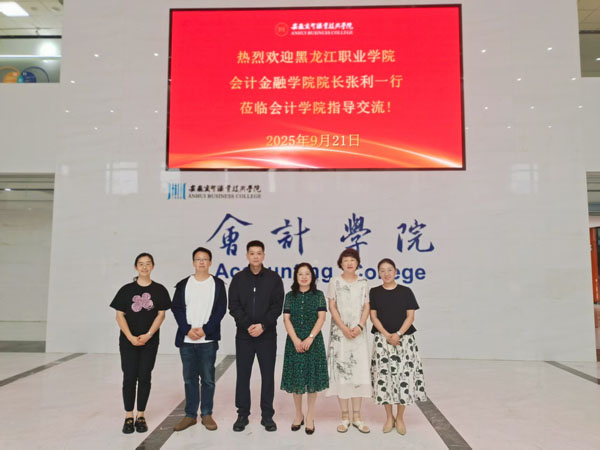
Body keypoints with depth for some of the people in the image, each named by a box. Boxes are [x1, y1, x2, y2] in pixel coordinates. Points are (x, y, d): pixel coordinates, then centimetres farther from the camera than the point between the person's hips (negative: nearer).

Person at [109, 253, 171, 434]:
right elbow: (120, 315, -1)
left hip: (150, 341, 0)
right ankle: (129, 417, 13)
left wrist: (148, 335, -13)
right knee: (129, 377, 2)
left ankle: (141, 416, 17)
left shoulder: (159, 290, 1)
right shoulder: (126, 289, 1)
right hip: (128, 341, 0)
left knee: (144, 377, 6)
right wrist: (131, 337, -11)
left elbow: (161, 315, -2)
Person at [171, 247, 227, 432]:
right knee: (190, 378, 9)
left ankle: (207, 415, 17)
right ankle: (190, 415, 20)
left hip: (208, 339, -2)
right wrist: (188, 330, -11)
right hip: (186, 339, 2)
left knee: (208, 379, 4)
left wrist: (205, 330, -12)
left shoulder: (217, 283, 2)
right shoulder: (183, 284, 7)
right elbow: (176, 308, 2)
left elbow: (221, 309, -3)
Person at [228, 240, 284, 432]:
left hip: (267, 334, -1)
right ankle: (242, 414, 20)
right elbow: (233, 306, -2)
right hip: (244, 334, 1)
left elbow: (277, 306, -4)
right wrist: (248, 325, -15)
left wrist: (263, 325, -15)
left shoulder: (274, 278, 1)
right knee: (243, 375, 7)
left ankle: (267, 415, 16)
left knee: (268, 375, 5)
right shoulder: (238, 278, 4)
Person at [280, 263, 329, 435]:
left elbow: (321, 318, -5)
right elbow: (286, 319, -1)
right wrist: (296, 340, -12)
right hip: (294, 341, 1)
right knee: (295, 377, 5)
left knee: (312, 376, 2)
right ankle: (298, 415, 21)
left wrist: (310, 338, -15)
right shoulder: (290, 296, 5)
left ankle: (310, 417, 14)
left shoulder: (318, 295, 3)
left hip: (313, 340, -1)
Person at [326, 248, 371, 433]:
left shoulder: (363, 283, 8)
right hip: (339, 332, -2)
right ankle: (345, 416, 9)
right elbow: (332, 307, -2)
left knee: (359, 371, 1)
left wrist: (359, 326, -11)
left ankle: (356, 416, 10)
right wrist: (343, 328, -12)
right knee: (340, 371, -1)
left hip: (358, 332, 2)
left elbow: (367, 307, 5)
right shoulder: (335, 282, 3)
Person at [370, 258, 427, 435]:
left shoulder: (406, 292, 2)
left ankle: (400, 418, 14)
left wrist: (398, 334, -14)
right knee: (384, 377, 2)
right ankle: (389, 417, 18)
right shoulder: (374, 292, 3)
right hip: (382, 339, 1)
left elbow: (410, 316, -1)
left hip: (404, 339, 0)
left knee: (404, 376, -1)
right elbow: (373, 317, 1)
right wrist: (387, 335, -11)